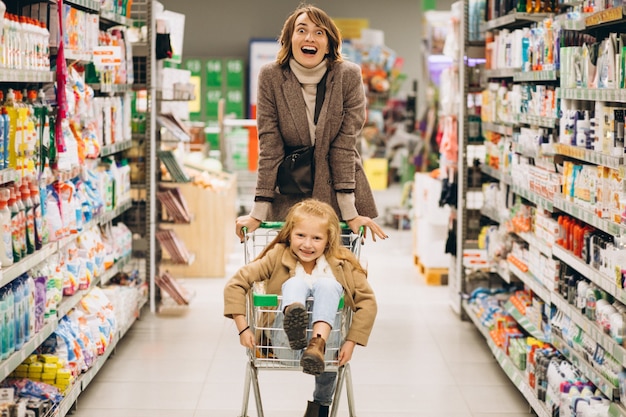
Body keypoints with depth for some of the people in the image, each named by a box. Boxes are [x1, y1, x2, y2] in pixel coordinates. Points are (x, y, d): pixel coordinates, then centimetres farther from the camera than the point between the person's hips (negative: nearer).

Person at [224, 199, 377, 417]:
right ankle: (293, 322, -59)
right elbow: (235, 285, -6)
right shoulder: (277, 258, -2)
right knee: (295, 283, -21)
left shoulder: (342, 263, -1)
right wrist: (243, 329, -13)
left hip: (327, 333, 0)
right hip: (285, 345, 0)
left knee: (326, 284, -24)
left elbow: (367, 302, -5)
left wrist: (351, 342, -13)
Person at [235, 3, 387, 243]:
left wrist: (351, 213, -16)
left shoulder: (349, 76, -9)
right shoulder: (271, 76, -7)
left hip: (340, 195, 0)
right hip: (289, 199, 0)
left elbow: (345, 145, -11)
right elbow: (269, 147, -8)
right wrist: (258, 213, -12)